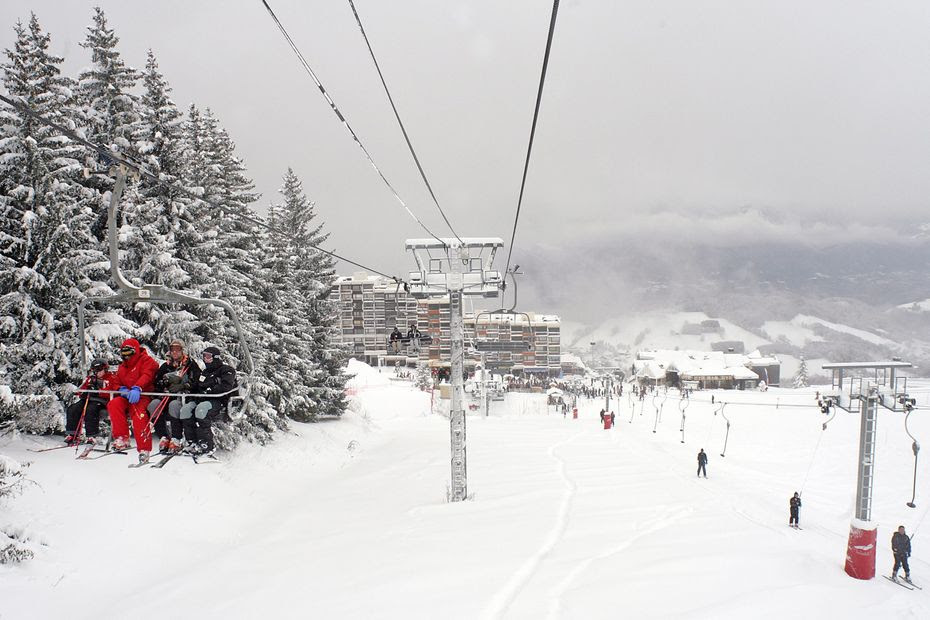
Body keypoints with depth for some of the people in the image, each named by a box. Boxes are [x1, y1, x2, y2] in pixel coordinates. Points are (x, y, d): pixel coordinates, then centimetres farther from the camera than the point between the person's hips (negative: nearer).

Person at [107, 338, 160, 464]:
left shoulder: (146, 360, 2)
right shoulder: (123, 367, 25)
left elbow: (147, 375, -17)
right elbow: (116, 383, 23)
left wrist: (137, 388, -35)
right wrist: (122, 389, -3)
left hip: (143, 396, -7)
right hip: (127, 397, 7)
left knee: (138, 415, -33)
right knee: (113, 404, -23)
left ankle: (144, 450, -35)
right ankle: (122, 438, -21)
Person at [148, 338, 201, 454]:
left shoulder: (190, 364, 6)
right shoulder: (165, 366, 19)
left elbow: (197, 382, -6)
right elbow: (156, 382, 18)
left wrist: (182, 386, -19)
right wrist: (165, 384, -5)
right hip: (167, 397, 5)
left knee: (174, 405, -37)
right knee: (153, 405, -25)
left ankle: (176, 440, -34)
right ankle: (164, 437, -22)